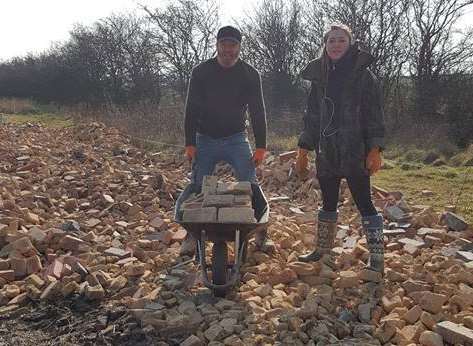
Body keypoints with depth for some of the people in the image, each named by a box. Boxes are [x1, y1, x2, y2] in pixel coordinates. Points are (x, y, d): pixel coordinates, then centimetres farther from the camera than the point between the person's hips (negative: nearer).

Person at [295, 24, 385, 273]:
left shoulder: (363, 75, -2)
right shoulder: (319, 76, 11)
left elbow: (374, 114, -6)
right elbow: (311, 115, 14)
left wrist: (375, 150, -15)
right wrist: (303, 150, 9)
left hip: (355, 153, -5)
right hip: (326, 154, 5)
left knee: (364, 204, -2)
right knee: (328, 203, 15)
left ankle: (377, 260, 7)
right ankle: (322, 251, 29)